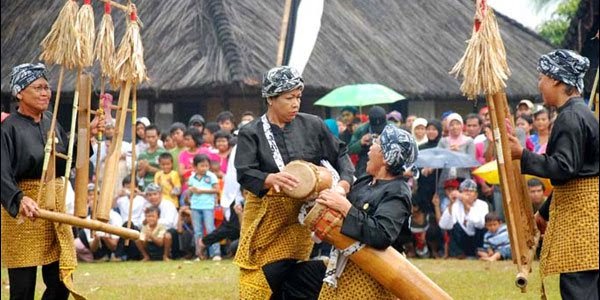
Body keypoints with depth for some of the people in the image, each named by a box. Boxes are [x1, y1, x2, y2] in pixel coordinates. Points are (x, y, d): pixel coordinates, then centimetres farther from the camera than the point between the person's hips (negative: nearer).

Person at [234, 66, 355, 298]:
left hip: (300, 217, 1)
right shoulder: (251, 133, -2)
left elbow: (340, 155, 11)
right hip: (265, 218, -1)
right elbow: (245, 174, -13)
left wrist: (343, 184, -9)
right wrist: (271, 179, -34)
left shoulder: (312, 126, 4)